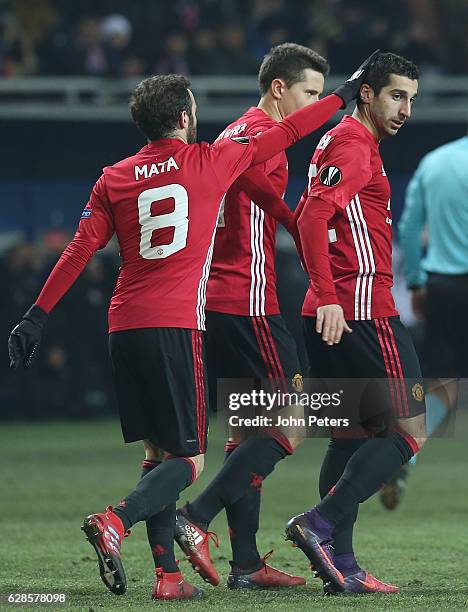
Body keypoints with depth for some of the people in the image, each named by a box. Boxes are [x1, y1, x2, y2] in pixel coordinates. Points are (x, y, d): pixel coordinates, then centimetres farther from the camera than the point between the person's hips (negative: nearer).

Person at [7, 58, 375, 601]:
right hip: (175, 326, -5)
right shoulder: (212, 161, 2)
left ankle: (168, 574, 4)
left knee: (158, 453, 12)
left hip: (123, 327, 5)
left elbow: (79, 250, 5)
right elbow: (286, 133, 11)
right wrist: (345, 92, 24)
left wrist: (37, 316, 8)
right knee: (188, 461, -3)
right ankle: (116, 521, -28)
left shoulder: (114, 179, 10)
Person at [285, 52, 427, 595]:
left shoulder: (338, 141, 21)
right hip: (363, 311, -10)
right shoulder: (355, 144, -10)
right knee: (409, 431, -7)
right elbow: (314, 217, -22)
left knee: (350, 438, 10)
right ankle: (321, 525, -15)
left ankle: (341, 567, 7)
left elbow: (303, 218, 28)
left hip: (332, 314, 10)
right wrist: (328, 297, -27)